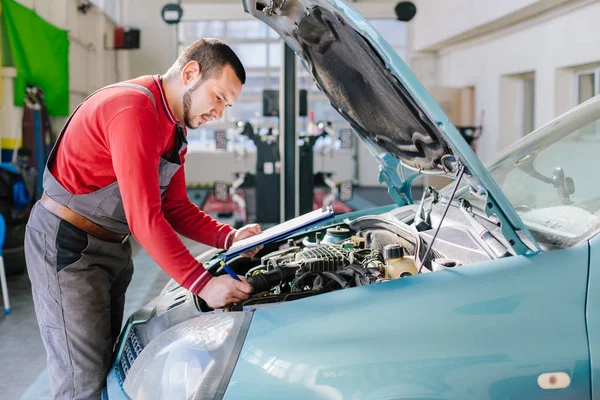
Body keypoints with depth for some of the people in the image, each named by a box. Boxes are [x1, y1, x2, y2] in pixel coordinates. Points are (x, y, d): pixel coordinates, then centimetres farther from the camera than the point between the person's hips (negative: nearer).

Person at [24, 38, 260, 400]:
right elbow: (145, 218, -31)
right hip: (67, 245, -10)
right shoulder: (134, 110, -26)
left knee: (107, 366, 16)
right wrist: (204, 284, -30)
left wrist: (230, 238, -7)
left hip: (112, 247, 10)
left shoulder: (175, 126, 8)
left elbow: (175, 208, 9)